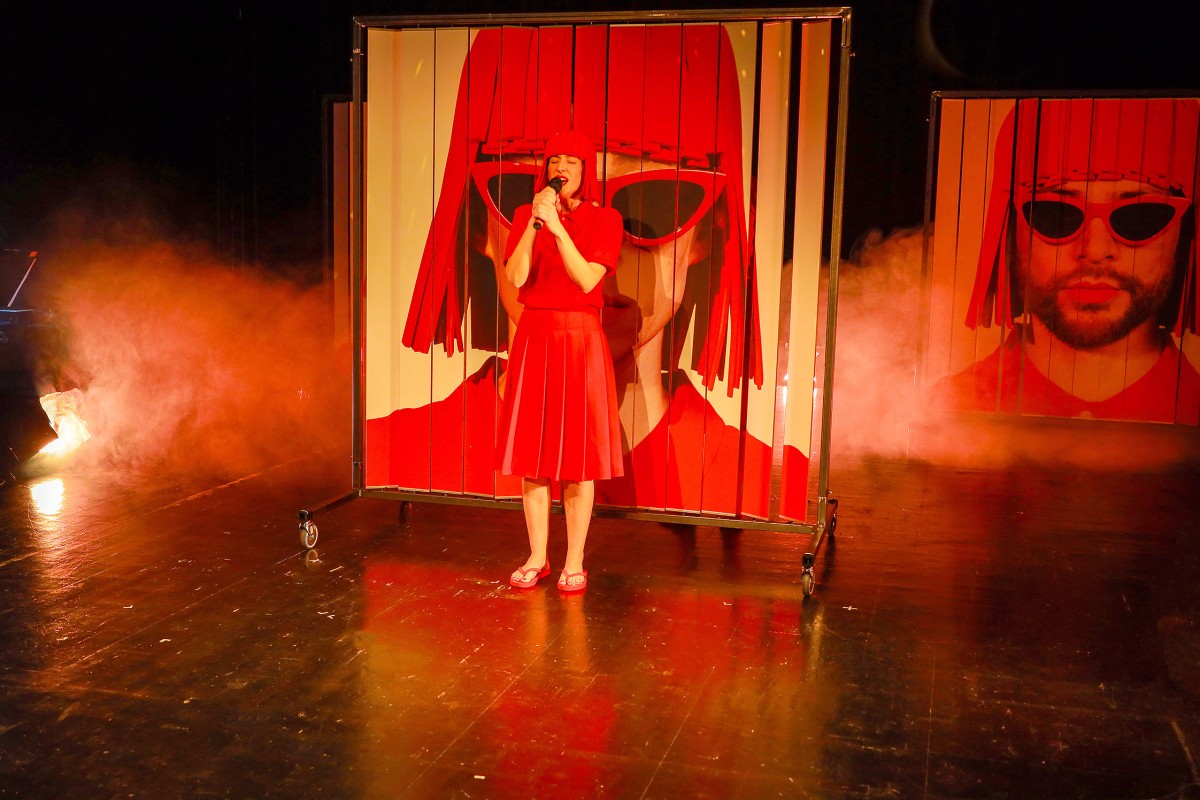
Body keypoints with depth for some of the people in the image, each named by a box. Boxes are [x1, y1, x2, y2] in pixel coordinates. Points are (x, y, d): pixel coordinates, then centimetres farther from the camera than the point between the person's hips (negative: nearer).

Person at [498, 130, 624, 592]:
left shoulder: (604, 220, 0)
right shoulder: (525, 215, 8)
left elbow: (587, 279, -13)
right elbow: (516, 277, -6)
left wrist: (556, 225, -18)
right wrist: (534, 222, -14)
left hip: (580, 341, -3)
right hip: (533, 338, 3)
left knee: (578, 457, -1)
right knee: (532, 455, 5)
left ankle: (574, 563, 10)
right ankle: (537, 557, 17)